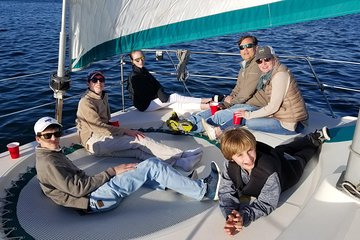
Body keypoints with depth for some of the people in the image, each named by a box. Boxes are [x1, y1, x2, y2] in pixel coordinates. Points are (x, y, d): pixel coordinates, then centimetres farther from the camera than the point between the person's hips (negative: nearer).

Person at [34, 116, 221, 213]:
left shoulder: (53, 155, 17)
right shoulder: (48, 163, -14)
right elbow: (78, 189, -19)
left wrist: (111, 173, 9)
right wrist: (112, 171, -17)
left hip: (93, 191, 10)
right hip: (96, 199, -10)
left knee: (148, 171, 7)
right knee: (152, 166, -14)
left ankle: (198, 186, 9)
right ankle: (205, 191, -5)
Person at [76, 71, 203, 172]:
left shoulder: (103, 97, 18)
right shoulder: (85, 102, -11)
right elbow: (99, 127, -18)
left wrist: (114, 128, 3)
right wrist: (126, 131, -19)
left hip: (104, 136, 8)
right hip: (94, 141, -7)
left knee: (137, 150, -19)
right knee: (139, 140, -22)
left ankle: (178, 162, -34)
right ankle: (182, 155, -21)